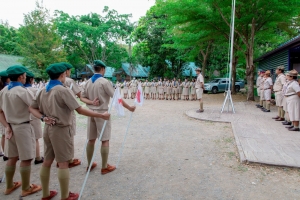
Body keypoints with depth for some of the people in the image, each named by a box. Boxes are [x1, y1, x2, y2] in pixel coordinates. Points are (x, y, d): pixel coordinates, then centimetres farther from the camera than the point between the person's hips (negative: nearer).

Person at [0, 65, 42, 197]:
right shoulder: (22, 91, -19)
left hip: (11, 127, 8)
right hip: (23, 128, -8)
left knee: (12, 158, 19)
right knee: (26, 159, 4)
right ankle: (26, 189, 16)